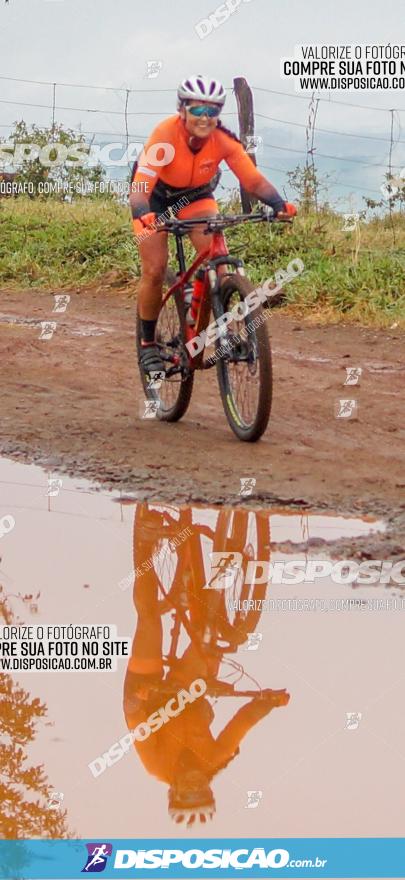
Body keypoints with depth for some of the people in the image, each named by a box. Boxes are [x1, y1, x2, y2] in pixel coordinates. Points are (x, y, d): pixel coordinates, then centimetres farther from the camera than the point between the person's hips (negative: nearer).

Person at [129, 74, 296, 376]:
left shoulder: (225, 140, -27)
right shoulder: (165, 135, -36)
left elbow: (254, 180, -28)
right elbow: (140, 187, -44)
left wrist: (279, 204, -47)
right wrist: (143, 215, -64)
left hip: (197, 195, 2)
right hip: (156, 197, -2)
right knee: (155, 270, -13)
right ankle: (148, 343, 6)